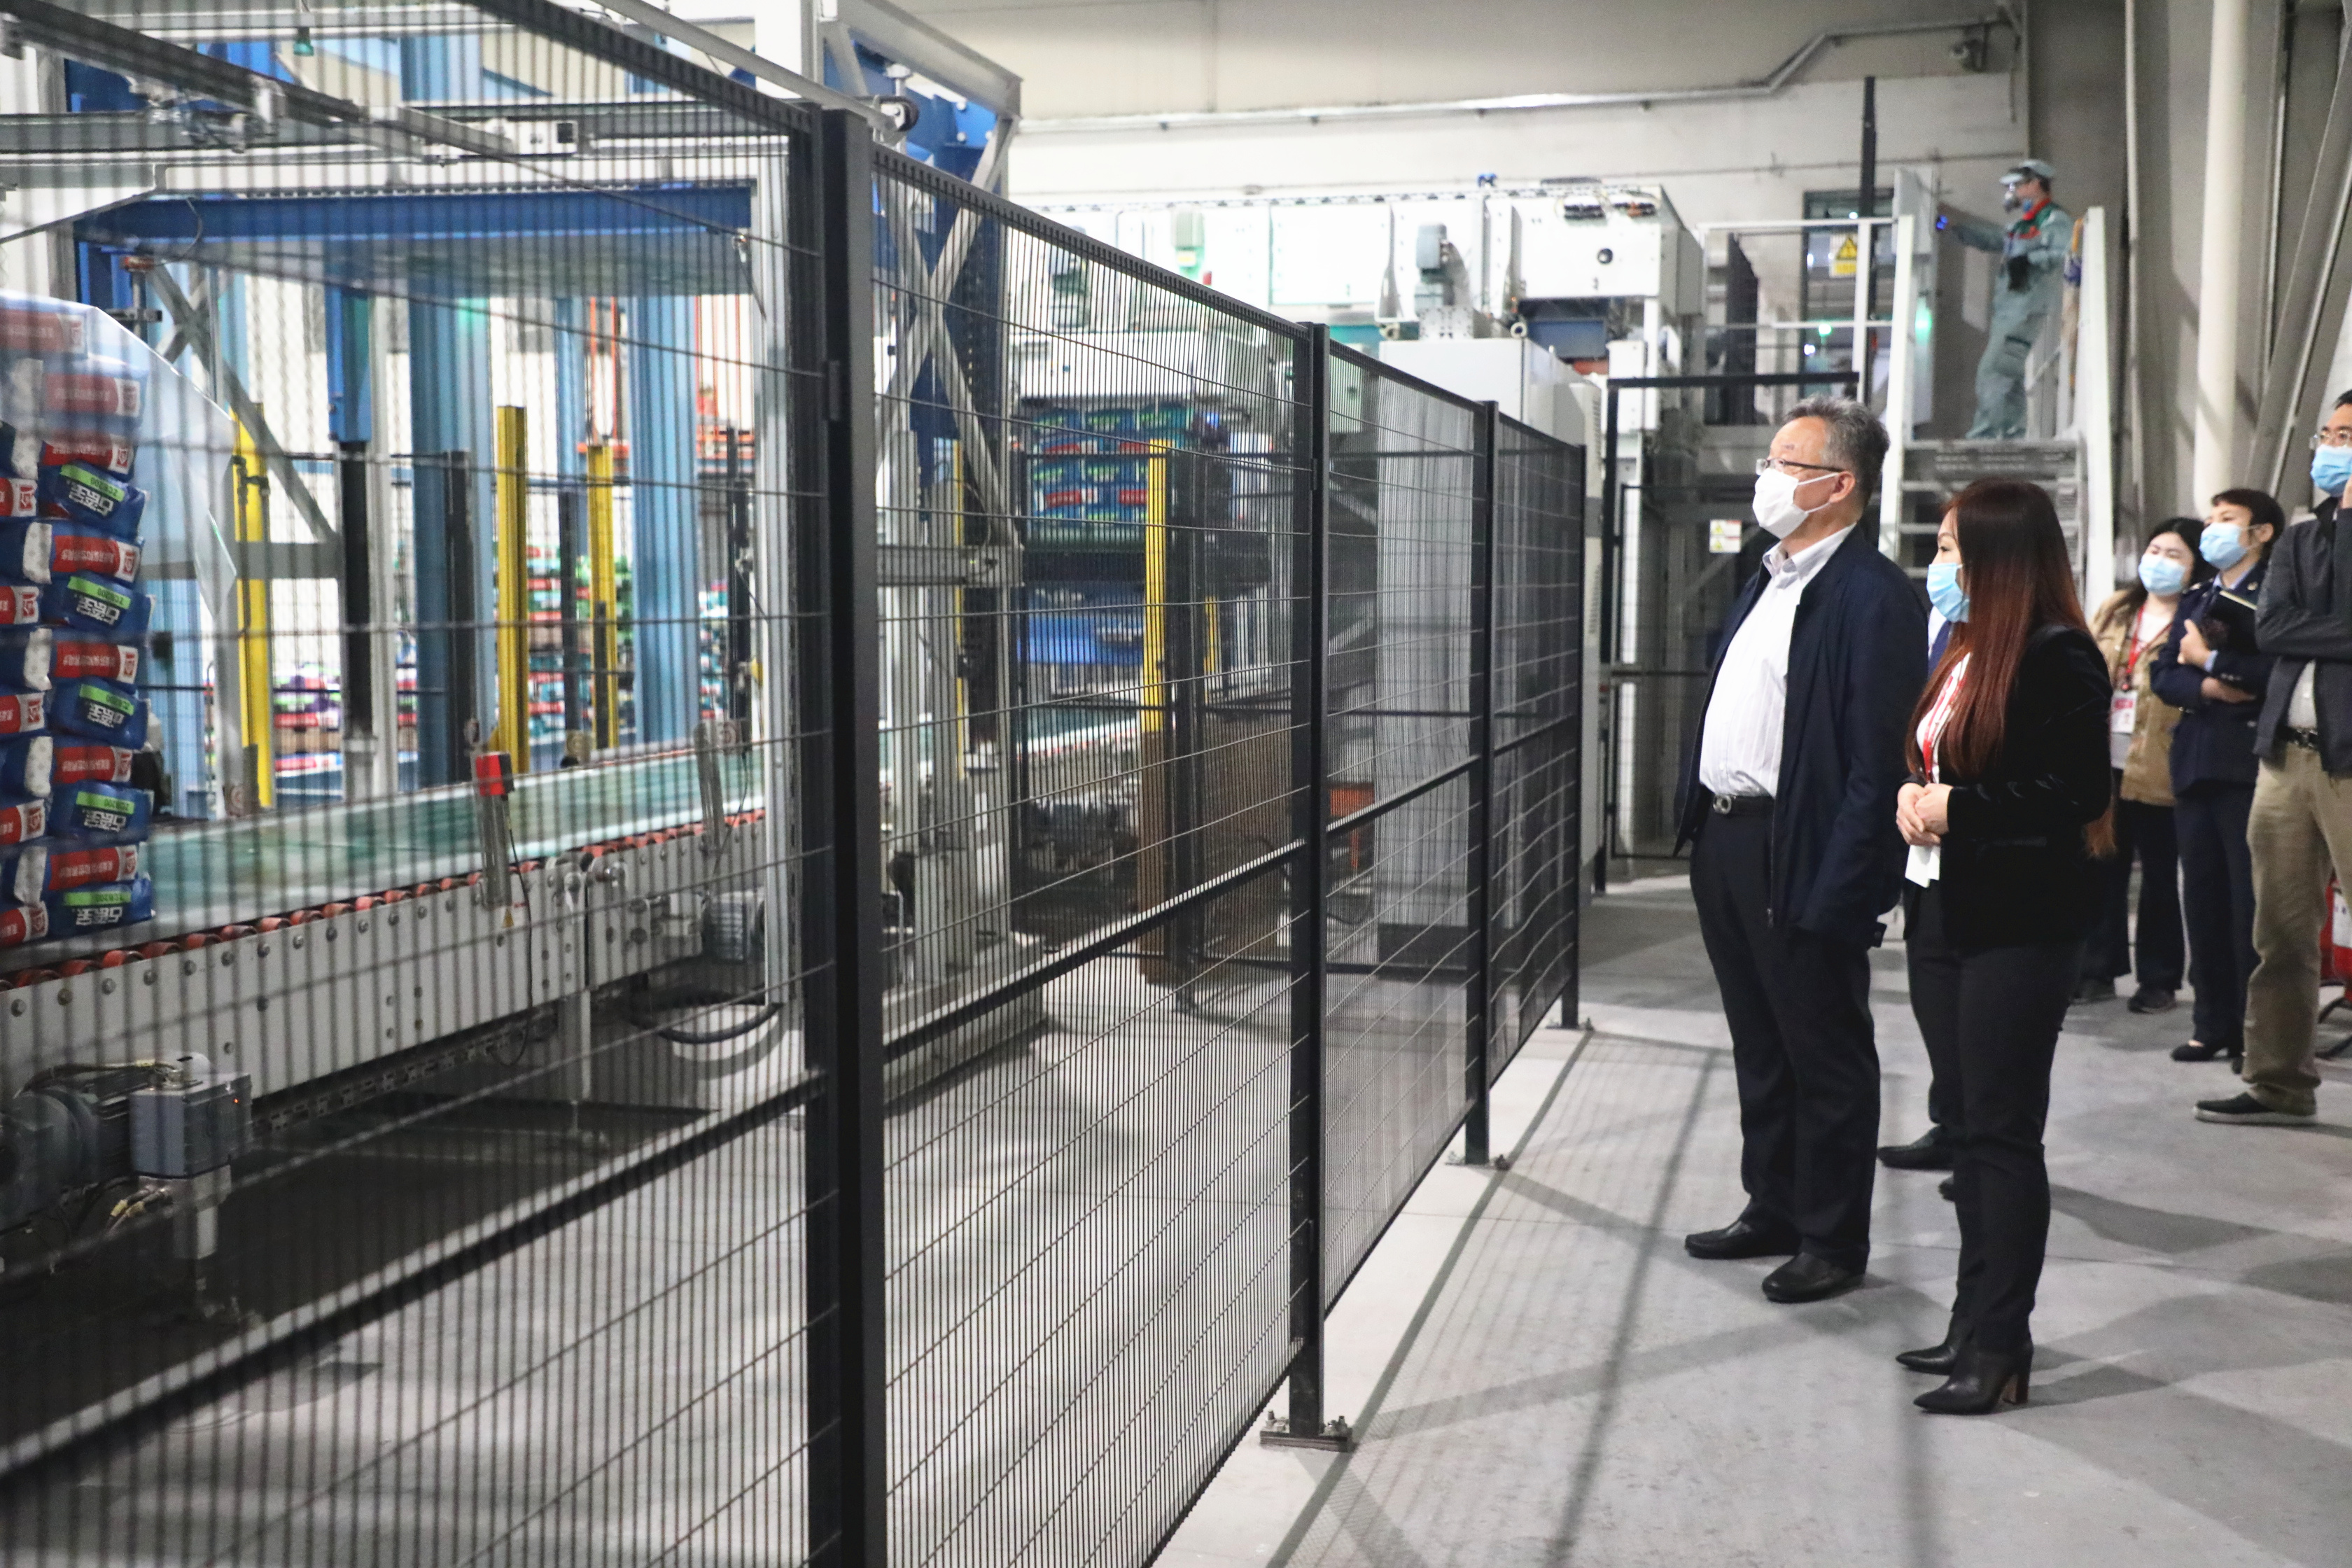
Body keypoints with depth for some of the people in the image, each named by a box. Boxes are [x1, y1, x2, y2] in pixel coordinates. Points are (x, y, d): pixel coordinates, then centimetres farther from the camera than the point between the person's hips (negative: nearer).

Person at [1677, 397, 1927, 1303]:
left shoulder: (1873, 595, -15)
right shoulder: (1767, 578, 15)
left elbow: (1878, 760, -19)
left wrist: (1836, 888, -23)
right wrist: (1698, 823, 14)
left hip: (1800, 857, -9)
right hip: (1725, 841, 9)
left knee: (1826, 1057, 5)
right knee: (1760, 1048, 19)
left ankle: (1833, 1242, 17)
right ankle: (1773, 1212, 33)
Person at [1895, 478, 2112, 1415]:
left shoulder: (2059, 659, -12)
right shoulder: (1964, 655, 14)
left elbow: (2082, 793, -17)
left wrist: (1959, 806, -17)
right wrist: (1913, 797, 1)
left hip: (2019, 923, -8)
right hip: (1942, 912, 9)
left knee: (2003, 1128, -4)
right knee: (1970, 1124, 13)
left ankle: (2002, 1347, 3)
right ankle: (1976, 1320, 22)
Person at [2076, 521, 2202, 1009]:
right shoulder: (2115, 610, 14)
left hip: (2158, 767, -5)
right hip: (2105, 761, 5)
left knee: (2160, 874, 5)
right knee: (2104, 868, 10)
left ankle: (2158, 979, 13)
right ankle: (2099, 970, 19)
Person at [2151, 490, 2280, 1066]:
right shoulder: (2196, 599, 20)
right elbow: (2165, 675, 11)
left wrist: (2211, 661, -8)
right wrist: (2206, 687, -8)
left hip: (2247, 763, -7)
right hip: (2195, 763, 7)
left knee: (2250, 899, -6)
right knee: (2203, 897, 7)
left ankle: (2256, 1029, 0)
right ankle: (2213, 1023, 13)